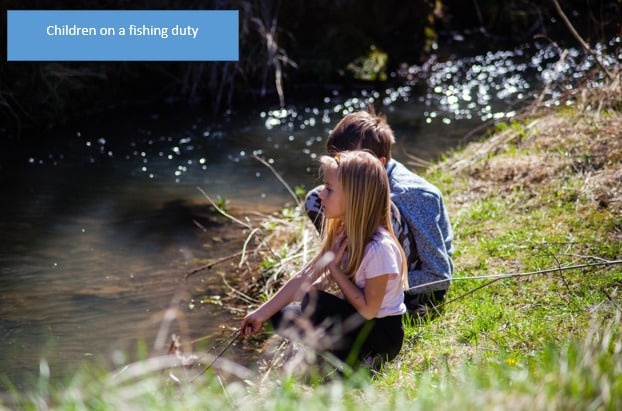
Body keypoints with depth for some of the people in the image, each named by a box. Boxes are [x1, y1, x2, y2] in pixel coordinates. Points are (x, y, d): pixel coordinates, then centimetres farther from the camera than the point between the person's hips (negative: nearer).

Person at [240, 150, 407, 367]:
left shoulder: (379, 248, -27)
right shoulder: (341, 234, -2)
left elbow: (368, 310, -24)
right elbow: (304, 278, 1)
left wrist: (335, 268, -19)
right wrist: (261, 313, 0)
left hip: (381, 334, -8)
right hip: (351, 320, 9)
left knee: (314, 302, -29)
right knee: (281, 316, 4)